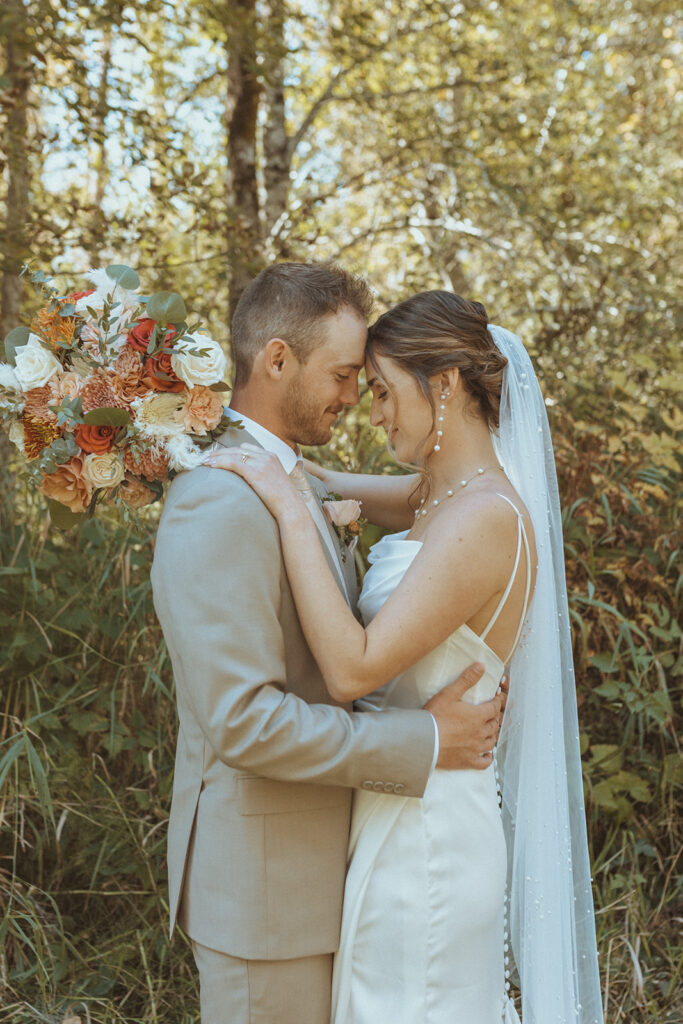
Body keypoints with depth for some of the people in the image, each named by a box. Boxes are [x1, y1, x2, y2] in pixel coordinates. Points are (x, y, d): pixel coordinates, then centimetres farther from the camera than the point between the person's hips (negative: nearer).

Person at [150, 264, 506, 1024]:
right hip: (262, 881, -9)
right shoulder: (217, 504, -23)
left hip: (315, 865, 9)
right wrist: (423, 742, -21)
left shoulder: (294, 482, 9)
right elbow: (243, 720, -28)